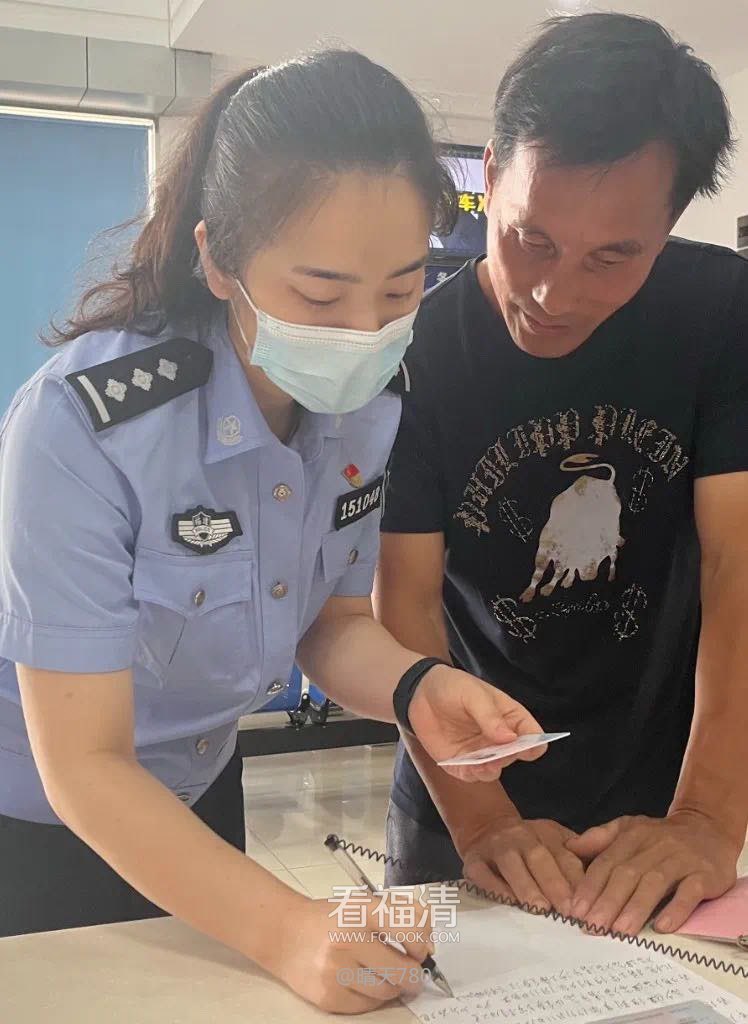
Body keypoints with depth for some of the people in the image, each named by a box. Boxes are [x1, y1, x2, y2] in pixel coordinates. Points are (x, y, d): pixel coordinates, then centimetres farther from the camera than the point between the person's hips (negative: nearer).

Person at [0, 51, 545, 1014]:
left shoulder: (367, 402, -15)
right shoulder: (84, 422, -33)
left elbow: (331, 619, -4)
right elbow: (83, 766, -29)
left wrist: (415, 686, -25)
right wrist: (285, 931, -39)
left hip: (200, 793, 5)